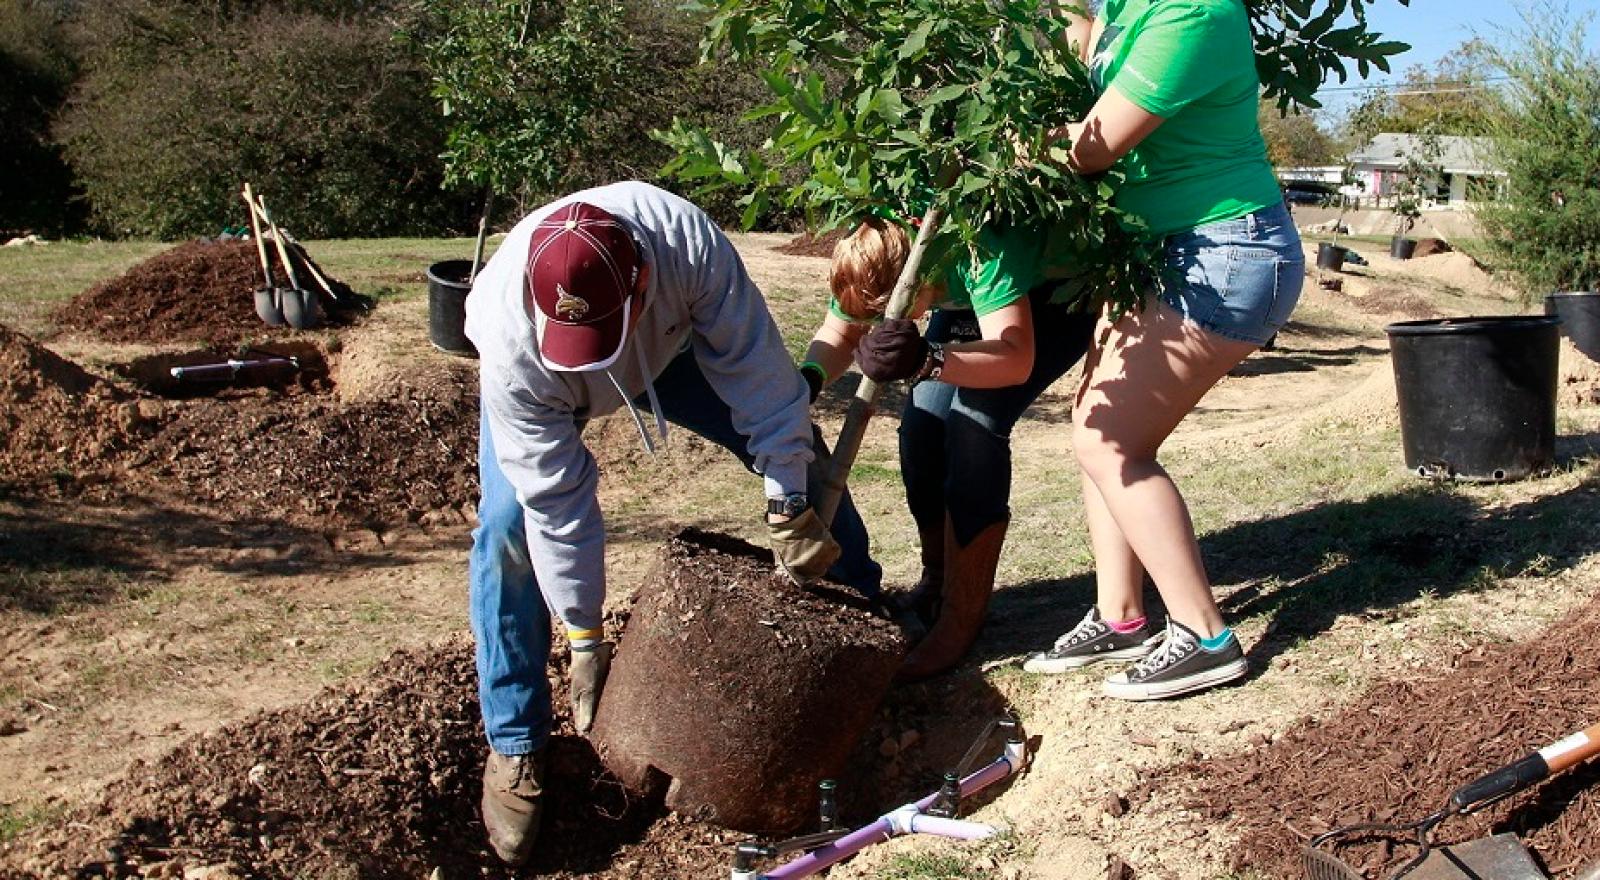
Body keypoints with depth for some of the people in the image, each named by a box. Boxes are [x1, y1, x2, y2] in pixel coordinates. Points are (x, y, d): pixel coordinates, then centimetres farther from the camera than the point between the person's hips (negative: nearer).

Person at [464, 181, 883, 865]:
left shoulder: (687, 241, -44)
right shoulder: (512, 345, -42)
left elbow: (755, 368, -32)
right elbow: (556, 498, -34)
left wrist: (788, 506, -29)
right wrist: (584, 639, -27)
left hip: (671, 339, 2)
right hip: (544, 384, -2)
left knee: (795, 444, -1)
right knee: (509, 524, -22)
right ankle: (513, 748, -6)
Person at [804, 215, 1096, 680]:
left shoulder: (982, 252, -41)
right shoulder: (873, 263, -22)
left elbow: (1015, 359, -48)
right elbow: (838, 333, -8)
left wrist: (927, 360, -63)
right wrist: (809, 376, -30)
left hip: (1058, 297, -6)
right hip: (970, 301, 6)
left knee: (975, 420, -25)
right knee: (923, 422, -10)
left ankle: (961, 620, -17)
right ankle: (938, 584, 13)